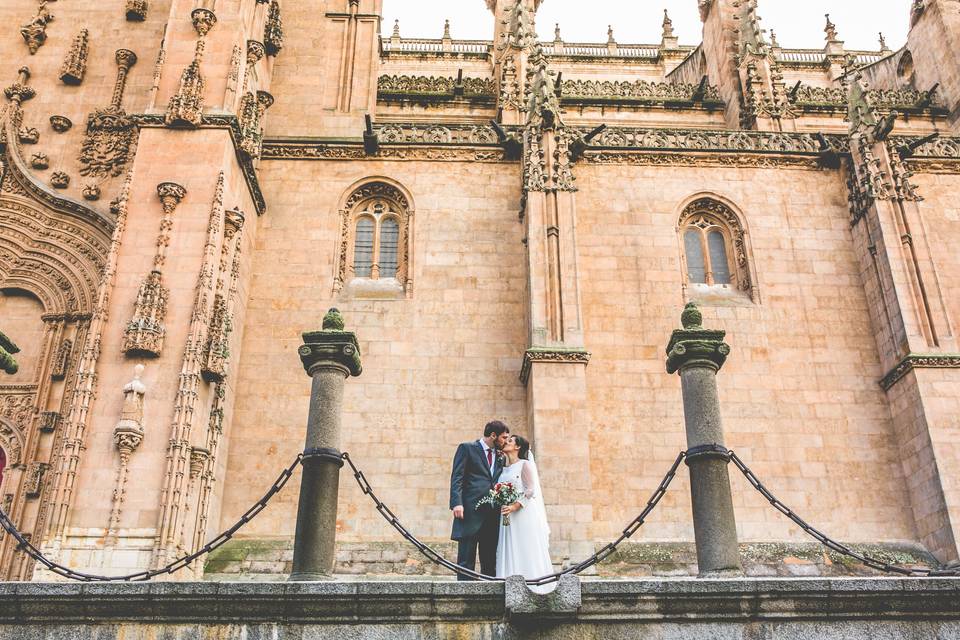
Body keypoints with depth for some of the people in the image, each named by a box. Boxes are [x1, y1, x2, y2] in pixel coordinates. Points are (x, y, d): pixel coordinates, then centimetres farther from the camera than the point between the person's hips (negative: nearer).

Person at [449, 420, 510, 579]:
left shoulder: (500, 457, 20)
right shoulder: (467, 448, 3)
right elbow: (456, 477, -4)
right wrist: (457, 503, -16)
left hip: (492, 514, 6)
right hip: (471, 511, -6)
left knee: (490, 560, 6)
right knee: (466, 559, -5)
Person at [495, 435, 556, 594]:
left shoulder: (525, 464, -2)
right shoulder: (503, 468, 18)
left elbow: (531, 490, -10)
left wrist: (515, 506, -21)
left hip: (523, 514, -6)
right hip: (507, 516, 6)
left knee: (525, 550, -7)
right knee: (509, 551, 2)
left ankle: (530, 583, -5)